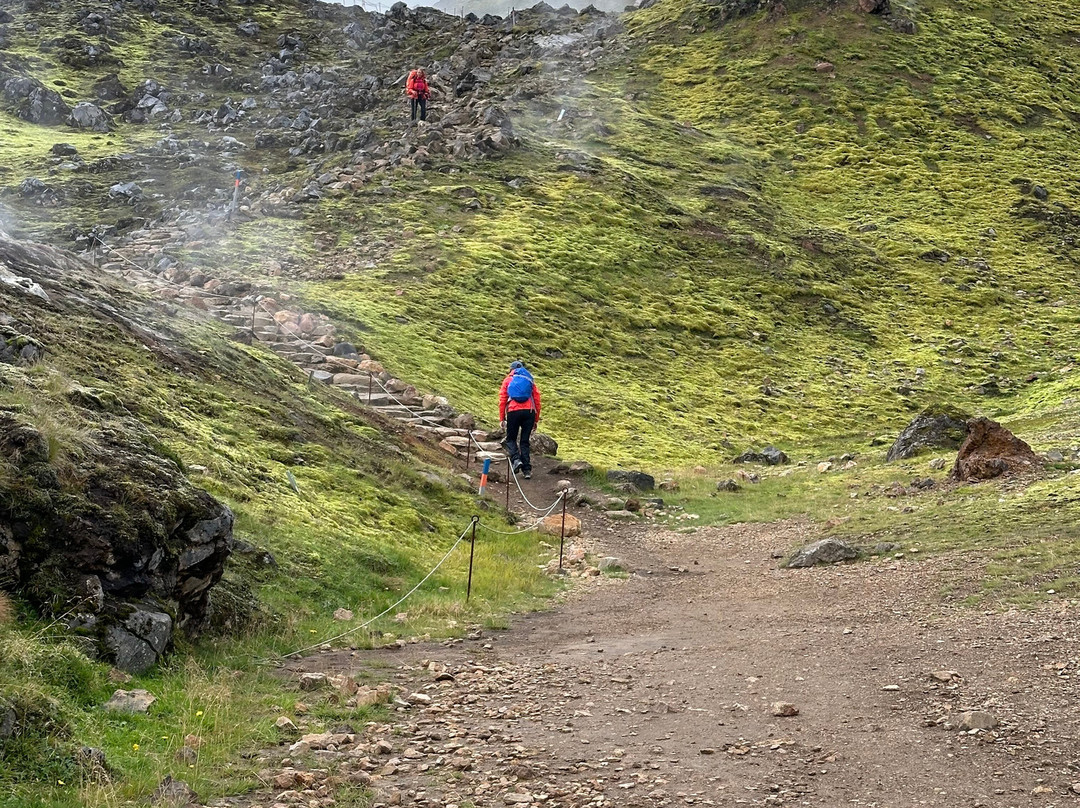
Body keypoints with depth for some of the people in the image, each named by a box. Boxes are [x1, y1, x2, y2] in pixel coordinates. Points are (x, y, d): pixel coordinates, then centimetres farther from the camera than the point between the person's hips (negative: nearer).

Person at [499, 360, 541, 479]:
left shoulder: (508, 380, 15)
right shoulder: (530, 379, 19)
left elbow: (502, 400, 7)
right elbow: (537, 400, 15)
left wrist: (502, 418, 9)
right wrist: (536, 419, 18)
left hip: (513, 411, -2)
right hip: (529, 411, 2)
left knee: (511, 439, 14)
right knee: (524, 441, 10)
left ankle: (516, 459, -12)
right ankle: (527, 469, 2)